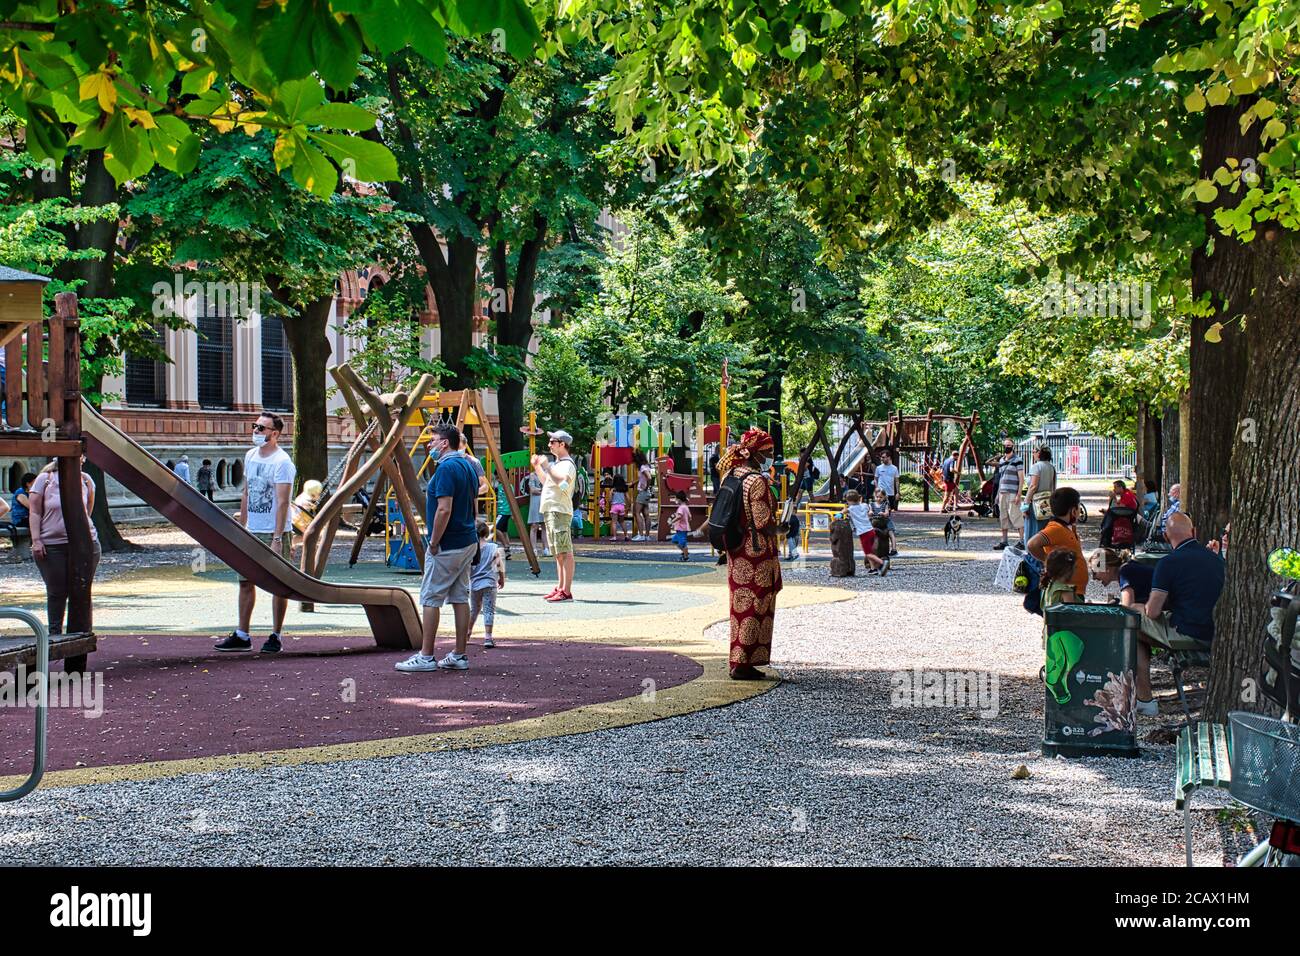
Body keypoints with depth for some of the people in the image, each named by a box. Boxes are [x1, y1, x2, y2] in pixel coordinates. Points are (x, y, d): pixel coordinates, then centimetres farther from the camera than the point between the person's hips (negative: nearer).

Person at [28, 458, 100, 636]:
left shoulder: (85, 479, 9)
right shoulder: (45, 479, 1)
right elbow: (34, 512, -1)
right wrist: (36, 540, -9)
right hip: (52, 546, -2)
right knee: (56, 592, 4)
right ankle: (55, 633, 14)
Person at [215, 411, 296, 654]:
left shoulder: (282, 462, -12)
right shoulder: (250, 456, 11)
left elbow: (282, 502, -17)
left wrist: (277, 539, -22)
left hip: (274, 533, -8)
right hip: (252, 533, 8)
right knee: (245, 581, 9)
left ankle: (275, 637, 7)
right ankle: (241, 636, 16)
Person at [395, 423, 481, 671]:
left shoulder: (447, 468, -17)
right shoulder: (468, 465, 13)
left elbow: (444, 510, -23)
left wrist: (434, 543, -16)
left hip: (448, 546, -9)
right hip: (468, 541, 9)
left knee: (430, 598, -3)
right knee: (460, 598, 9)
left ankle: (426, 656, -2)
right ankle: (459, 655, 11)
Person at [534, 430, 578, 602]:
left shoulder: (567, 464, -11)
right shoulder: (556, 464, 20)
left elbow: (562, 481, -29)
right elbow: (546, 482, 32)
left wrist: (547, 467, -22)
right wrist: (537, 467, 22)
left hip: (560, 512, -11)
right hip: (550, 511, 11)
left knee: (565, 552, -12)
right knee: (558, 553, 13)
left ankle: (566, 591, -15)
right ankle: (560, 588, 18)